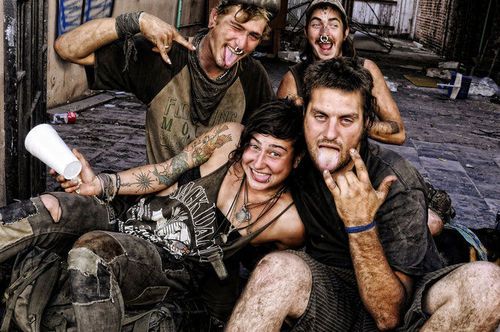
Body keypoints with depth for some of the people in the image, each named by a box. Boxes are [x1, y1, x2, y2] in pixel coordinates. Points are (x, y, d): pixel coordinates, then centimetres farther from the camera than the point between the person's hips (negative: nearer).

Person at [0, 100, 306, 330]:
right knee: (47, 210, -21)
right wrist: (101, 184, -11)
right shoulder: (230, 138, -11)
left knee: (92, 250, -34)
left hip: (173, 267, -3)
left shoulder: (289, 224, -16)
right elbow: (166, 172, -3)